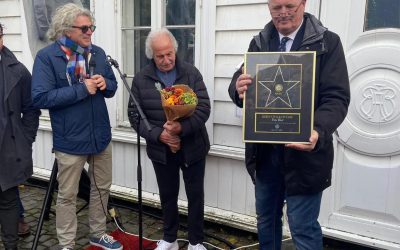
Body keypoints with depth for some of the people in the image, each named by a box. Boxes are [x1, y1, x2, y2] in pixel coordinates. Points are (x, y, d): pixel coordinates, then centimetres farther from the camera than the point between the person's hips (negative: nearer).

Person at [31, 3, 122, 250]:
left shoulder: (98, 52, 4)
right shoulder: (47, 56, -13)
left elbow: (112, 87, 12)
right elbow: (40, 98, -21)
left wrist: (104, 83, -13)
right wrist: (82, 89, -24)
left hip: (101, 135, 6)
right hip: (70, 140, -5)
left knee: (102, 188, 18)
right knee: (67, 195, 9)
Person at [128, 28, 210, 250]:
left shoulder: (191, 73, -6)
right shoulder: (141, 79, -3)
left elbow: (204, 108, -11)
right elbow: (134, 115, -5)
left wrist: (182, 127, -27)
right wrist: (158, 134, -19)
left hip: (192, 147, -1)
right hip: (161, 150, 1)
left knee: (195, 195, 9)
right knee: (167, 195, 16)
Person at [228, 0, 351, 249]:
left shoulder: (327, 42, -6)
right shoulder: (259, 43, 7)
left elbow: (337, 97, -12)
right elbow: (238, 83, 2)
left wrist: (318, 131, -32)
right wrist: (239, 88, -24)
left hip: (304, 152, -4)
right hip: (264, 150, 4)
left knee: (303, 227, 3)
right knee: (266, 219, 19)